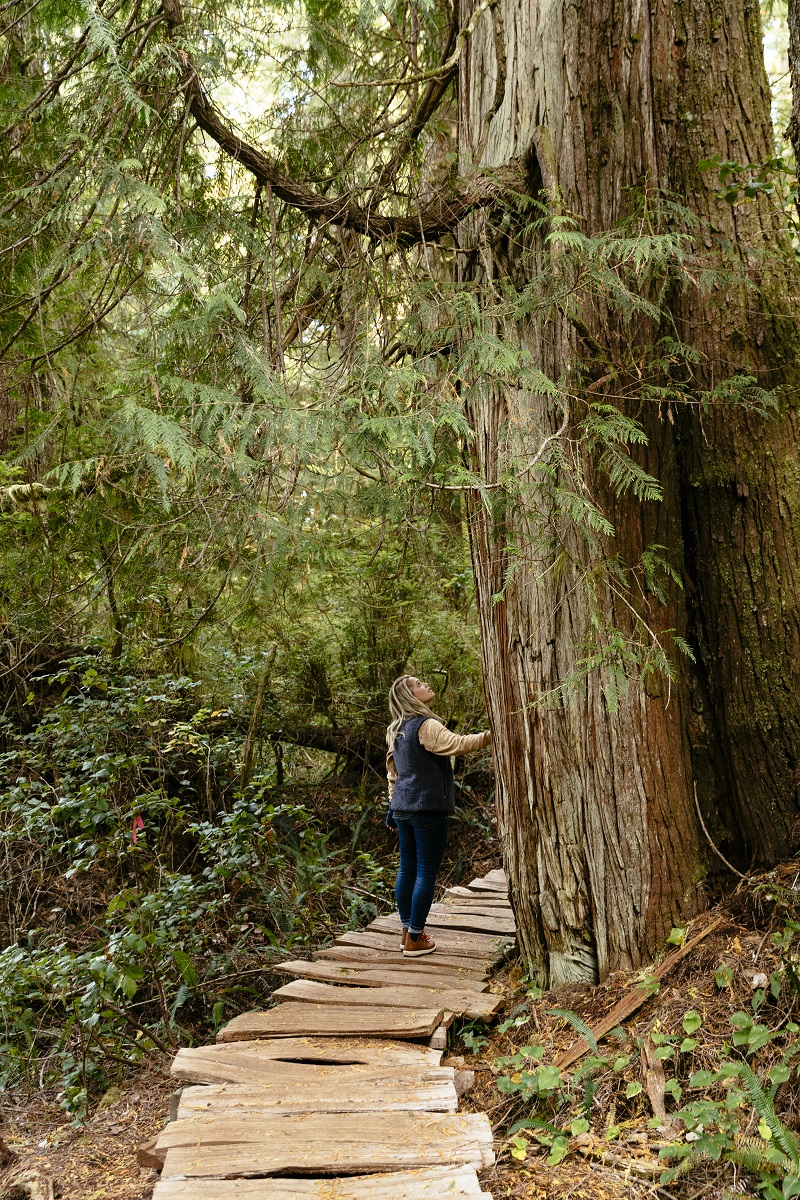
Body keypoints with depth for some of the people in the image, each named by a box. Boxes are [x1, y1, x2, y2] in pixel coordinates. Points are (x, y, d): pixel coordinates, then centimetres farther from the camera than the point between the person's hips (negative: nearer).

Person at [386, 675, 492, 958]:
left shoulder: (396, 731, 13)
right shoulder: (426, 726, -14)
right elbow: (458, 744, -29)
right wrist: (492, 735, -31)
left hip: (403, 807, 9)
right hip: (428, 808, -9)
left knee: (407, 869, 13)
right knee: (427, 872, -1)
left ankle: (408, 931, 22)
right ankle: (415, 940, 4)